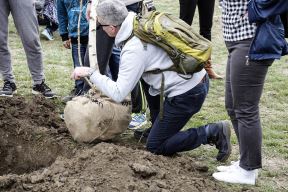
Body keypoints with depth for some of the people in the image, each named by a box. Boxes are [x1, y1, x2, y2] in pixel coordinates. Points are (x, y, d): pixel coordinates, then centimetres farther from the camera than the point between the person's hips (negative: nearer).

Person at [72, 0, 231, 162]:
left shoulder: (133, 50, -21)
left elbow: (118, 94, -20)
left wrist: (90, 73, -11)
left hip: (187, 94, -9)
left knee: (155, 147, 4)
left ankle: (212, 132, -3)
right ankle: (159, 128, 31)